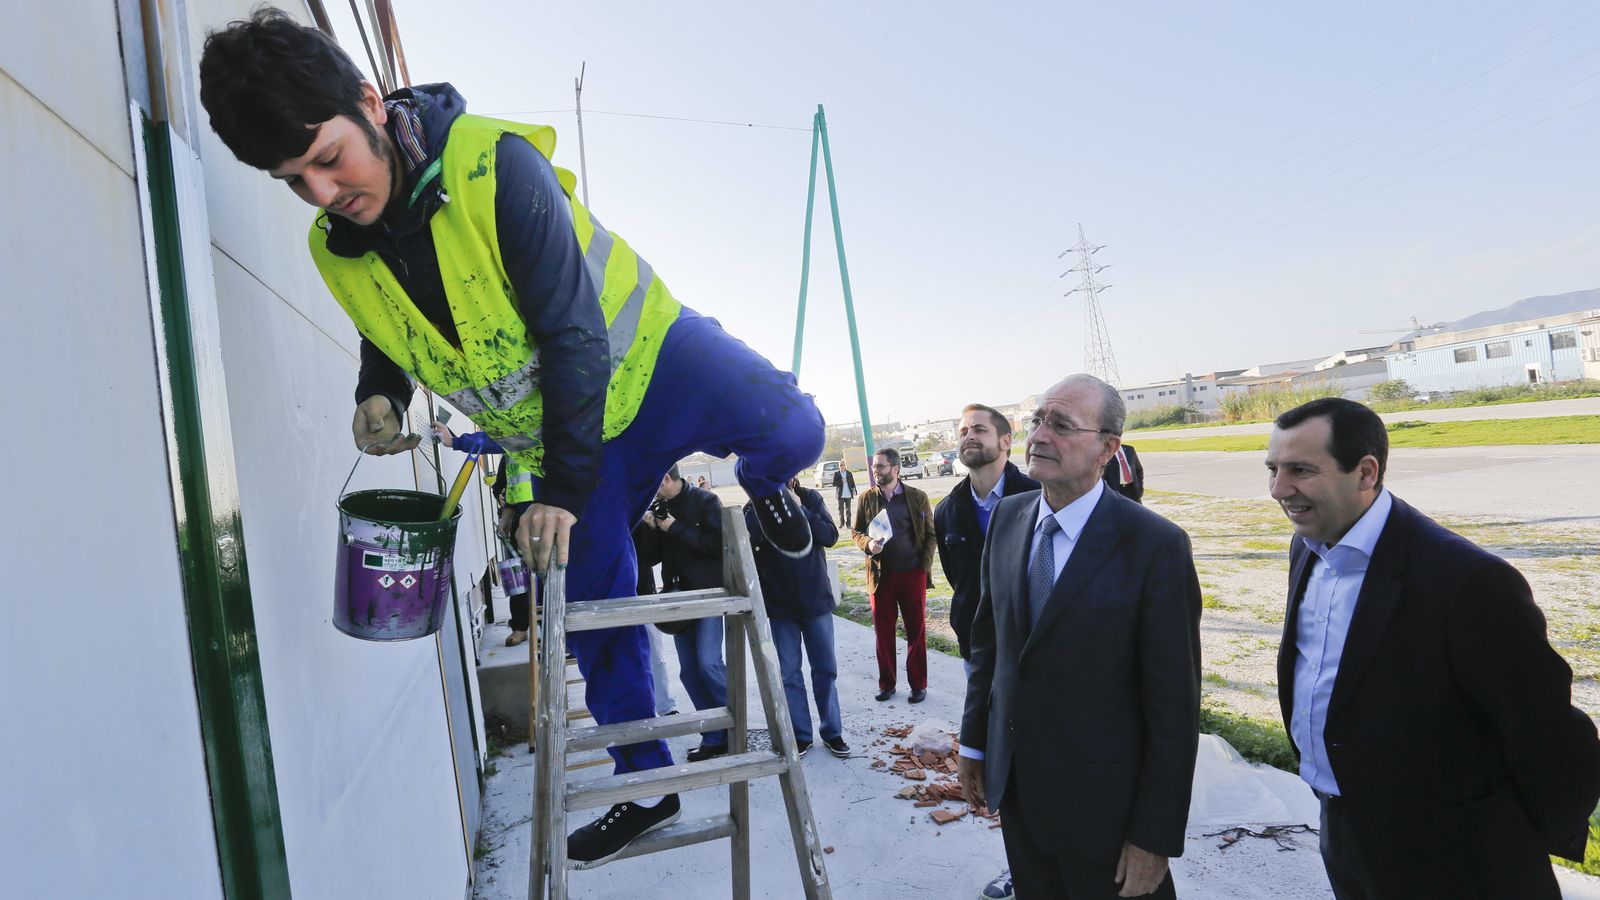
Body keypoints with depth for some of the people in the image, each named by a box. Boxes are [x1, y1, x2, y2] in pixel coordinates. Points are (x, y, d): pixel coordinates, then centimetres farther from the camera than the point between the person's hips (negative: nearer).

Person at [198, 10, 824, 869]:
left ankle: (761, 484, 11)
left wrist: (564, 490, -23)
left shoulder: (494, 163, -24)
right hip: (547, 435, 5)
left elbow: (572, 329, -25)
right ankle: (646, 784, 28)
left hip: (641, 363, -4)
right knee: (592, 610, 8)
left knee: (788, 429, -29)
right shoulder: (336, 252, -4)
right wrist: (380, 393, -9)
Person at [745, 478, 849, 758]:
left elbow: (830, 536, -11)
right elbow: (746, 538, -22)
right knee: (789, 672, 7)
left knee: (825, 669, 9)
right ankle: (800, 734, 21)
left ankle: (831, 731, 23)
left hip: (816, 598, 1)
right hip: (780, 603, 0)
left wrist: (801, 511, -19)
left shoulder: (810, 498, -2)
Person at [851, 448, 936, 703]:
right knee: (883, 631, 8)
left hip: (913, 574, -1)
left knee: (916, 631, 6)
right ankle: (886, 684, 21)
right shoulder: (866, 498, 4)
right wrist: (867, 544, -12)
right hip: (880, 575, 2)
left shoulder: (917, 497, 0)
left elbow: (930, 533, 4)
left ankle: (918, 684, 18)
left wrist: (925, 564, -7)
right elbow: (856, 531, 10)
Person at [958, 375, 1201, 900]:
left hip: (1101, 800, -5)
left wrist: (1156, 838, -13)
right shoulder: (1008, 517, -2)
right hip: (1012, 784, 5)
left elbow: (1174, 703, -16)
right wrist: (974, 742, 10)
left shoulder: (1156, 545, -19)